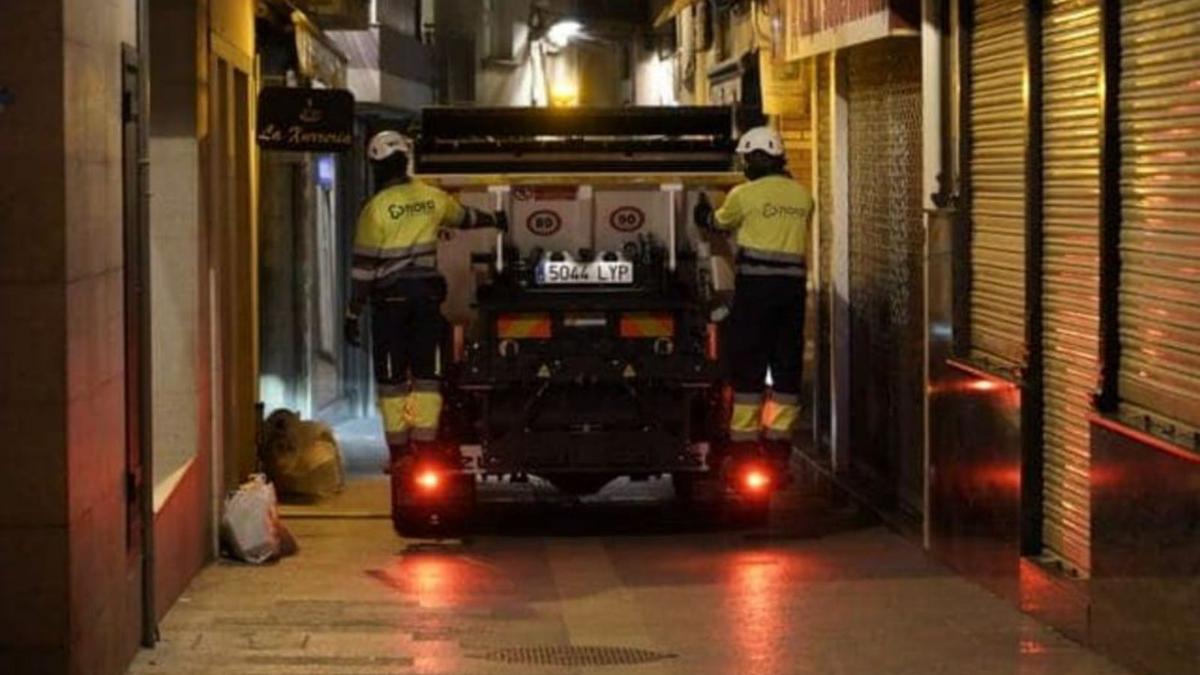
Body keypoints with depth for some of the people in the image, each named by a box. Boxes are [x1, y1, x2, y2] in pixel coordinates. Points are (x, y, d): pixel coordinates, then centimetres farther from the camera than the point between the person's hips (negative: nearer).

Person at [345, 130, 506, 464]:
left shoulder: (376, 208, -10)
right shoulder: (432, 198, 4)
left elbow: (364, 265, -10)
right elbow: (465, 217, 25)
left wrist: (352, 314, -5)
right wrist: (495, 220, 47)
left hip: (390, 298, -4)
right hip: (427, 293, 4)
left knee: (392, 376, 2)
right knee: (426, 373, 8)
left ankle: (399, 452, 2)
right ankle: (425, 445, 5)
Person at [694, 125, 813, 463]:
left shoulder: (745, 194, -5)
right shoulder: (802, 196, 8)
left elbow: (720, 222, 12)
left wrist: (703, 214, 34)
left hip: (756, 283, -4)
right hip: (793, 282, 4)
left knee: (748, 361, 1)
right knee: (787, 362, 9)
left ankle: (745, 437, 0)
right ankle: (780, 435, 9)